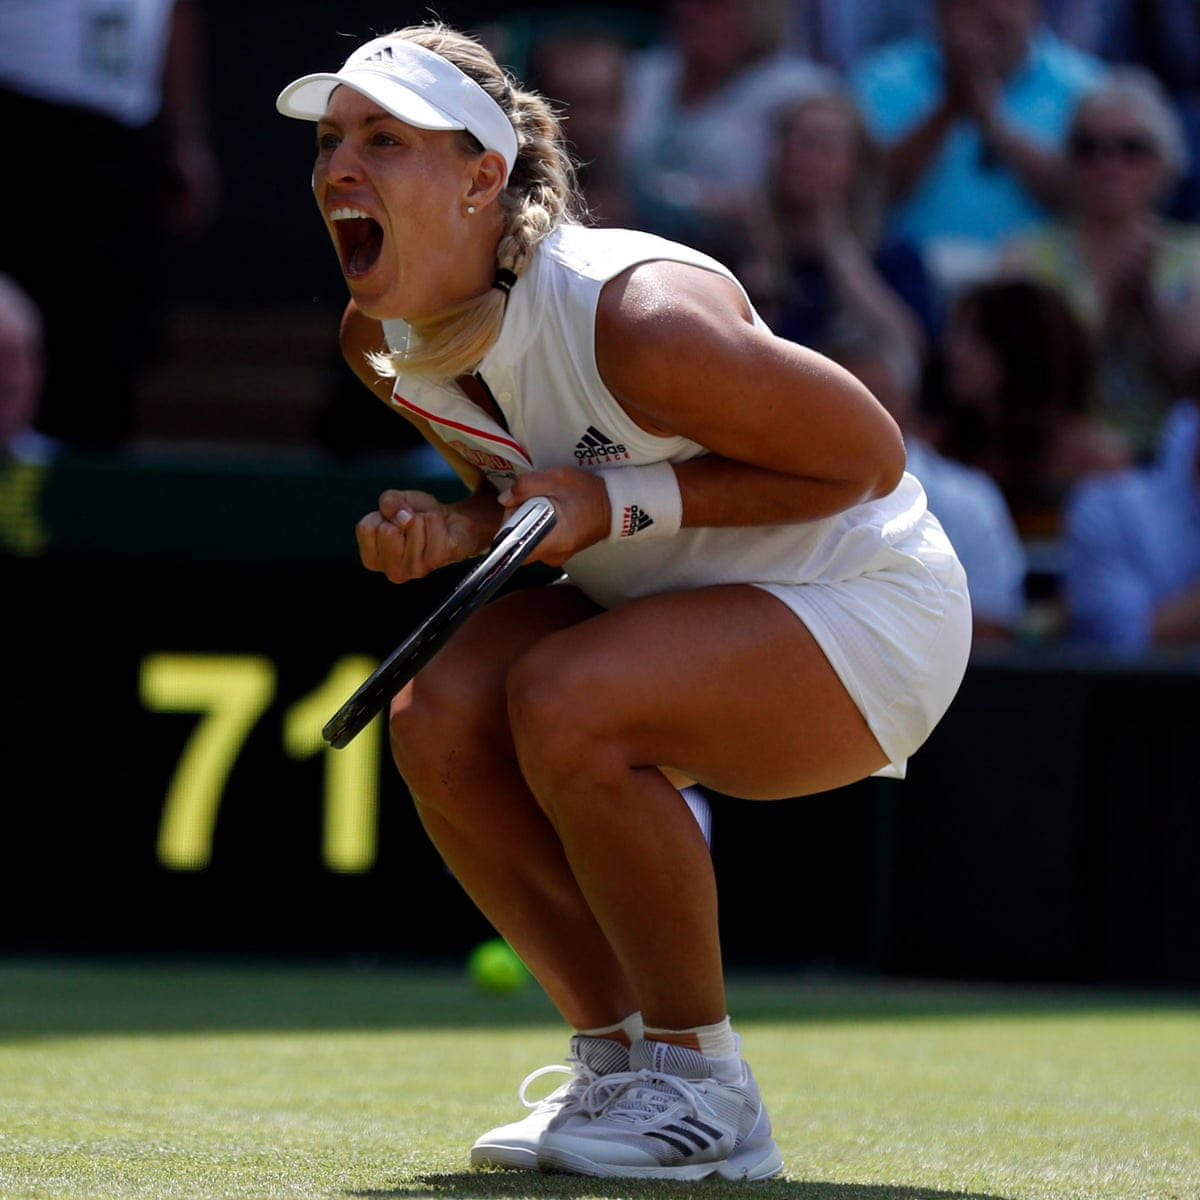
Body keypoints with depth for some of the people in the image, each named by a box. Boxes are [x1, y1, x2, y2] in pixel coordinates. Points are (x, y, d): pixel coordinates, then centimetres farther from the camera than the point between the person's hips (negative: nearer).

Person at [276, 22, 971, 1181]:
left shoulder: (637, 321, -32)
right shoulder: (382, 337, -7)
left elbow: (866, 455, -20)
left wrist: (624, 505, -26)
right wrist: (453, 527, -13)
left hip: (868, 613, -8)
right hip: (674, 608, 8)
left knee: (564, 704, -31)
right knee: (439, 718, -16)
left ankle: (705, 1091, -14)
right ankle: (617, 1057, 3)